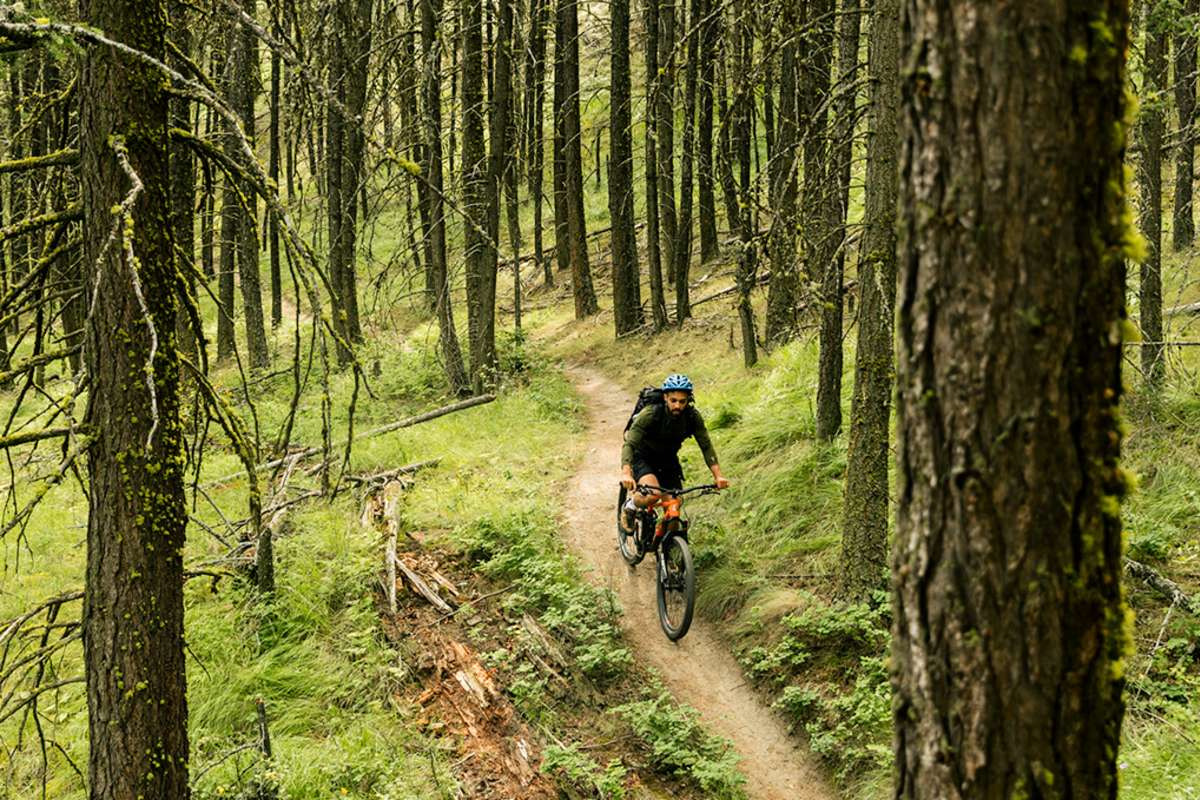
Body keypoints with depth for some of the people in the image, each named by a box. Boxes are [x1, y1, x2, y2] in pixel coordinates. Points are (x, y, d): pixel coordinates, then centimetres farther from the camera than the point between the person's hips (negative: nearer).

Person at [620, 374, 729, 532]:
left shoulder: (693, 416, -18)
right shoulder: (650, 414, -30)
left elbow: (706, 446, -14)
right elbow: (629, 444, -36)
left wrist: (718, 475, -27)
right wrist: (626, 473, -52)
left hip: (668, 459, 4)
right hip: (643, 458, -4)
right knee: (653, 493, -30)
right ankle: (630, 507, 0)